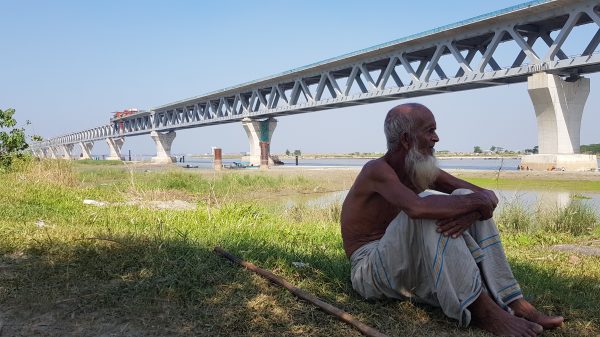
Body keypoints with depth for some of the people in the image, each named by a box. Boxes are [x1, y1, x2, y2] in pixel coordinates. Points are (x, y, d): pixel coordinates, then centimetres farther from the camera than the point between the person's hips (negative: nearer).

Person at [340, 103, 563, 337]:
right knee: (428, 208, -31)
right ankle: (481, 309, -30)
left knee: (464, 199, -9)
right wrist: (474, 202, -26)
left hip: (412, 265, 8)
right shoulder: (377, 170, -19)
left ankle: (510, 300, -15)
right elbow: (417, 208, -41)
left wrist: (470, 213, -24)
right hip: (371, 272, -7)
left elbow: (488, 196, 1)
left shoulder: (422, 170, 5)